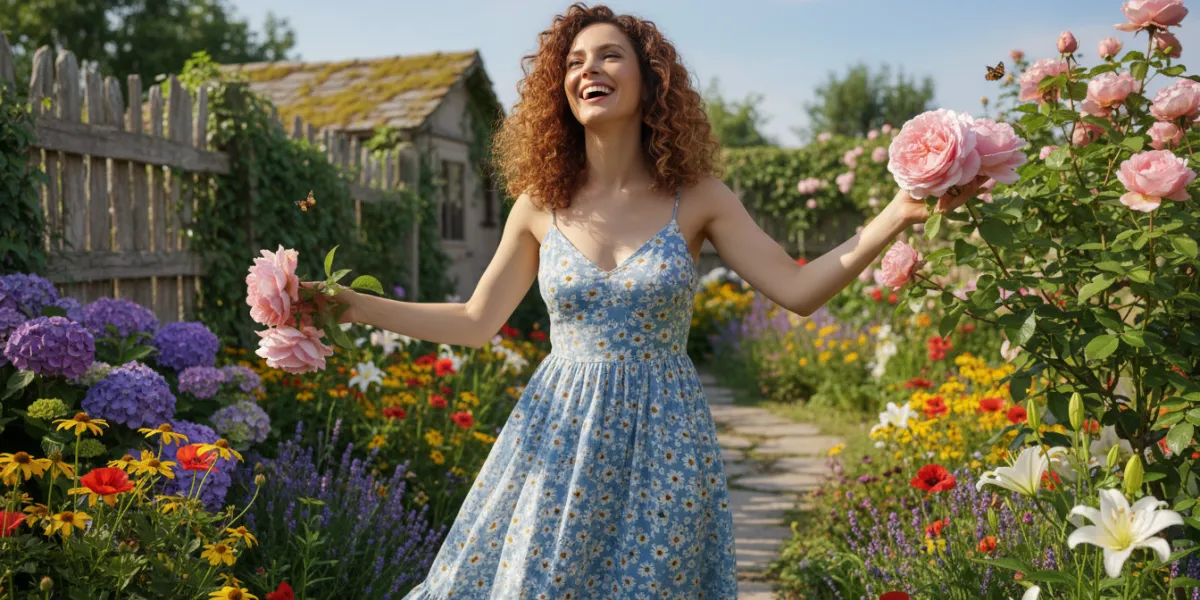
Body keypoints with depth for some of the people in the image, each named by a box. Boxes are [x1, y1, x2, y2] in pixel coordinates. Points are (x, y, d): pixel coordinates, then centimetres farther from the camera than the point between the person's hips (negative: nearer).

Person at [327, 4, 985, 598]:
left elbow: (797, 289, -7)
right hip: (560, 438, 1)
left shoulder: (695, 198, -3)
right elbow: (476, 321, 6)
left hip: (662, 442, -1)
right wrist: (351, 304, 1)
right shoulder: (540, 206, 0)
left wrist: (898, 214, -17)